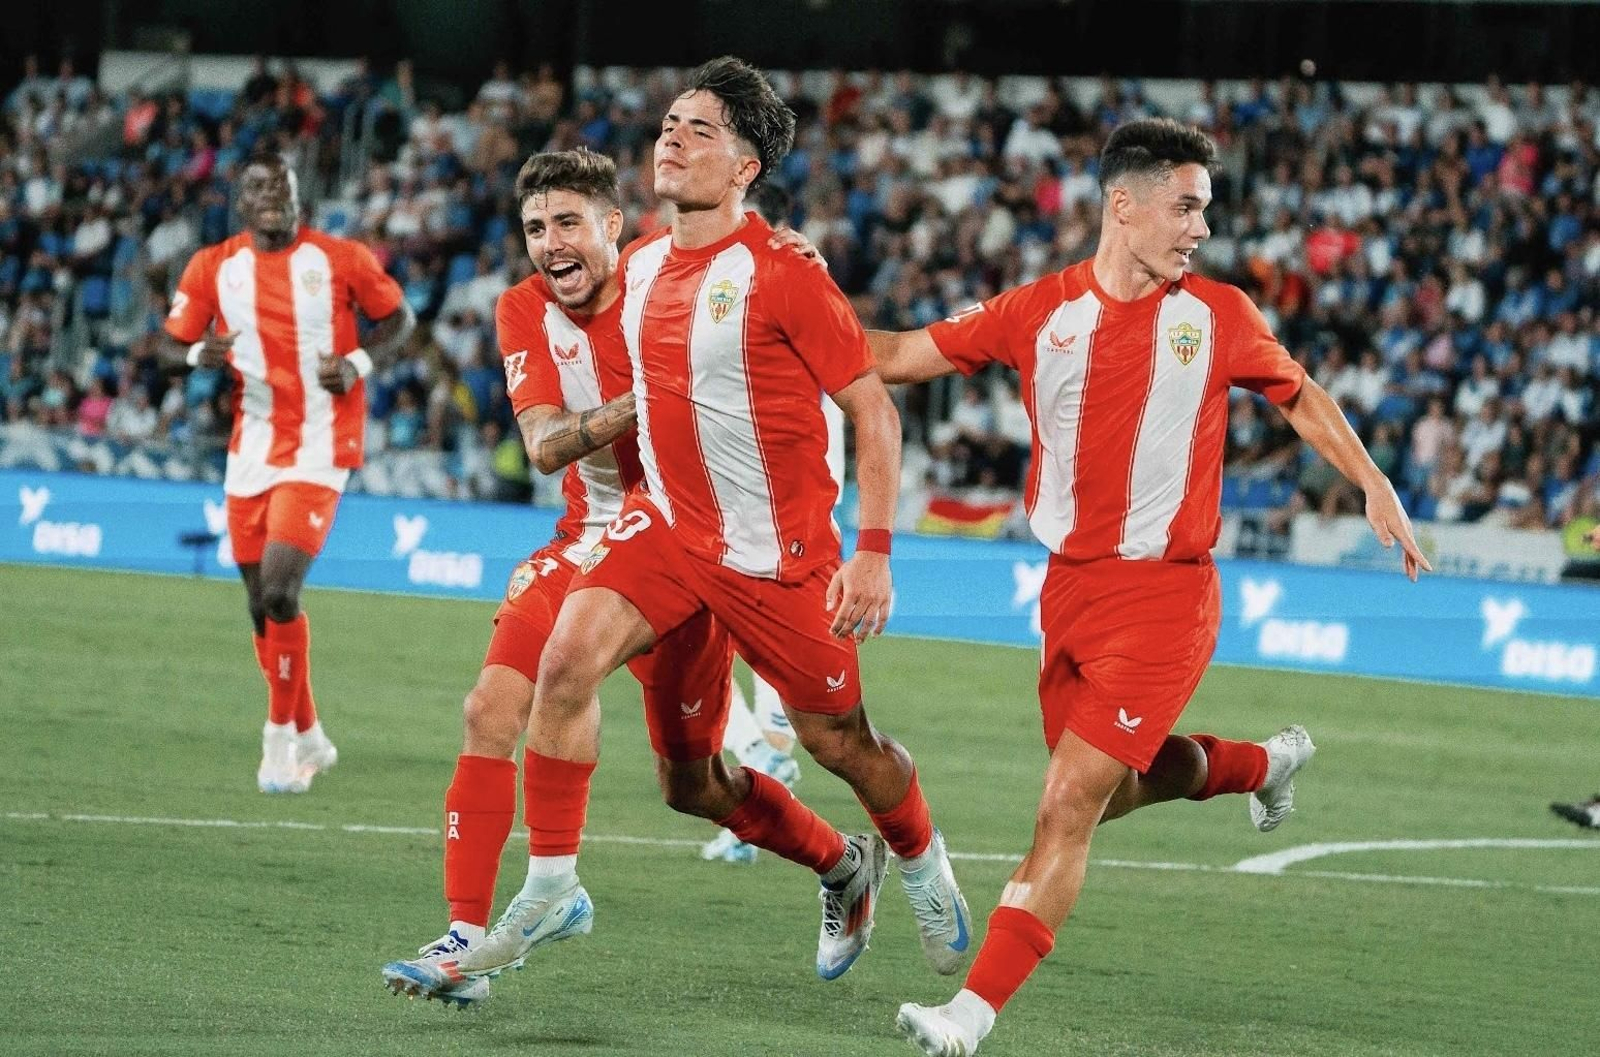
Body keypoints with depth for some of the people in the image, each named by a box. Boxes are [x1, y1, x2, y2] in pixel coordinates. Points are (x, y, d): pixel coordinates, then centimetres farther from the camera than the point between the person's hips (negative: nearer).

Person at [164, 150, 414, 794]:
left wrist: (358, 363, -9)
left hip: (319, 449, -4)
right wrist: (202, 355, -13)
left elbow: (397, 318, 9)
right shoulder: (214, 268, 5)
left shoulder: (340, 259, -2)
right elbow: (176, 343, 10)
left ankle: (280, 739, -4)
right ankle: (308, 739, 25)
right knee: (261, 602, 8)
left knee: (279, 591, -18)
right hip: (251, 447, 4)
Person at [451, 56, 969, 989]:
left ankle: (920, 860, 40)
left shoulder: (782, 272, -15)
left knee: (840, 742, 8)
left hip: (778, 552, -5)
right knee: (568, 656, -19)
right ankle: (553, 887, -6)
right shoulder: (641, 266, 5)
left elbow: (875, 410, -12)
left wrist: (873, 552, -16)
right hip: (670, 527, 5)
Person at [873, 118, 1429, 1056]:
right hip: (1070, 587, 4)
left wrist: (1375, 486, 7)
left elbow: (1300, 396, 14)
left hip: (1164, 595, -4)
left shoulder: (1217, 316, -3)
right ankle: (1267, 762, 49)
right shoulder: (1040, 311, 0)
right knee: (1116, 785, 19)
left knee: (1069, 804, -13)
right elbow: (901, 356, 4)